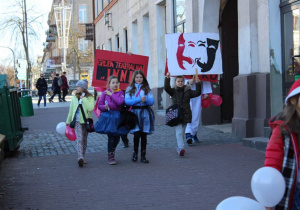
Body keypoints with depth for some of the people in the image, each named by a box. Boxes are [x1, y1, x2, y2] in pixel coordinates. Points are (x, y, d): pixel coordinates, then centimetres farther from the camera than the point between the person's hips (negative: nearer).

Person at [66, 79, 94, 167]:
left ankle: (83, 157, 23)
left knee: (84, 139, 10)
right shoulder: (74, 98, 7)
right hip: (77, 121, 1)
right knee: (80, 139, -14)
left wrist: (84, 99, -17)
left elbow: (91, 108, -21)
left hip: (86, 121, 0)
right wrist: (68, 122, 17)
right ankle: (81, 158, -25)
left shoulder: (90, 98, -3)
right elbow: (71, 110, 14)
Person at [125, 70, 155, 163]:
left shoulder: (147, 89, 12)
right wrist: (139, 99, -17)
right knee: (137, 134, -11)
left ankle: (143, 156, 11)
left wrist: (145, 99, -18)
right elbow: (127, 101, -8)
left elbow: (152, 101, 2)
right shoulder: (130, 89, 7)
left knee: (144, 135, 3)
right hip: (134, 112, -2)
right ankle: (135, 152, 12)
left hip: (145, 113, 2)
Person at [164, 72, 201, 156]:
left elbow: (197, 93, 1)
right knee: (179, 132, -14)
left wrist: (198, 84, -11)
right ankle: (181, 148, -26)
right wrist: (167, 78, -24)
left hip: (185, 115, 3)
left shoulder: (188, 91, 8)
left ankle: (179, 148, 22)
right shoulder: (173, 91, 3)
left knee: (182, 133, 11)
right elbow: (166, 88, -13)